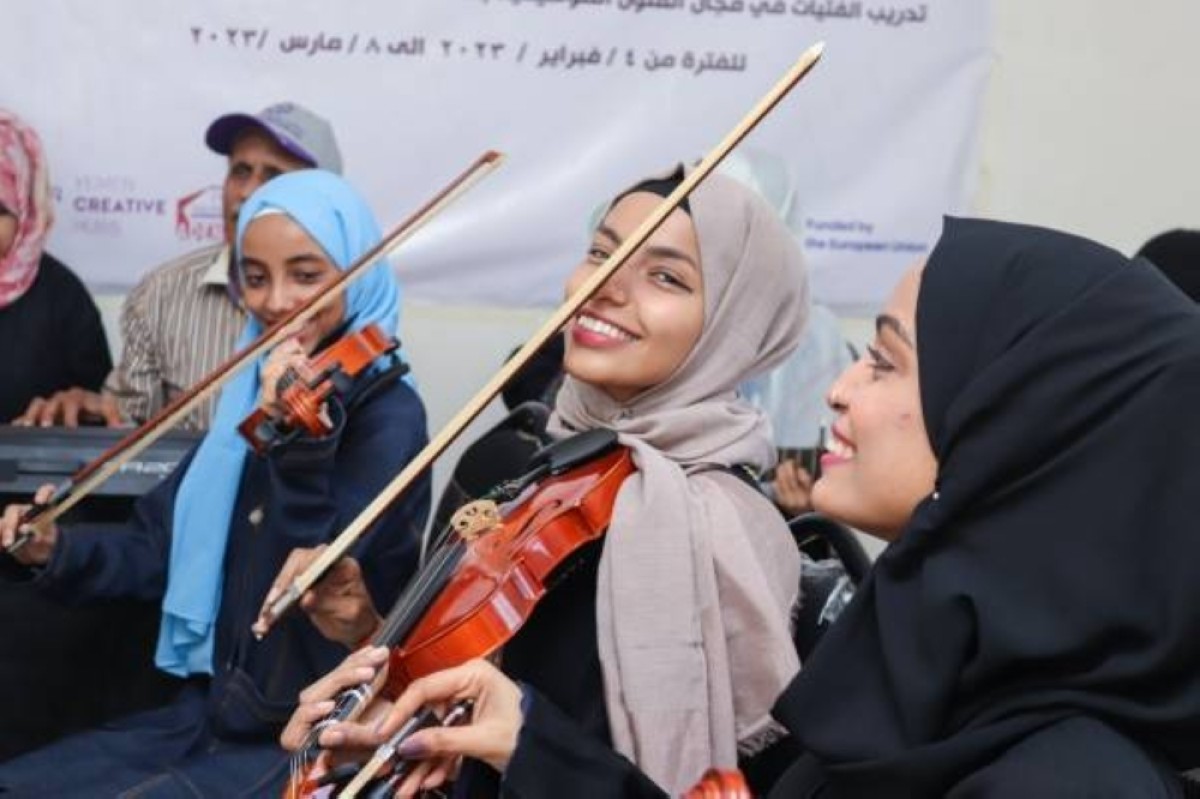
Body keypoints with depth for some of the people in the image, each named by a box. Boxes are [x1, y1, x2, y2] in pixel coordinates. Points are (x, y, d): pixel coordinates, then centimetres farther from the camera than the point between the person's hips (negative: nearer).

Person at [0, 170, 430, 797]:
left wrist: (298, 444, -34)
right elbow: (164, 544, 9)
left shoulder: (388, 417, -14)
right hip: (211, 714, 7)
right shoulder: (254, 393, 9)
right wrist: (58, 550, -8)